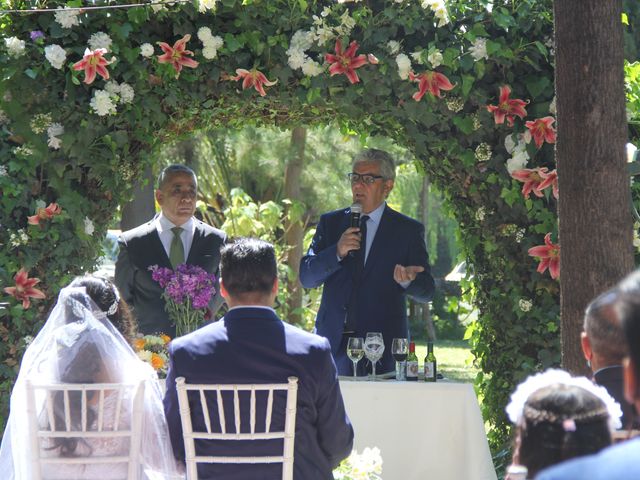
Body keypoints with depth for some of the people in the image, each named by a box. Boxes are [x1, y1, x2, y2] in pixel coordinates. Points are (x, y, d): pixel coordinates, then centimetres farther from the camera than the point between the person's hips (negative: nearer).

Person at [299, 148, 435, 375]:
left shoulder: (408, 231, 6)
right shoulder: (330, 223, 13)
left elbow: (426, 291, 3)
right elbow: (306, 277, 6)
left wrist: (407, 281, -20)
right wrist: (337, 252, -11)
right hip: (334, 340, 2)